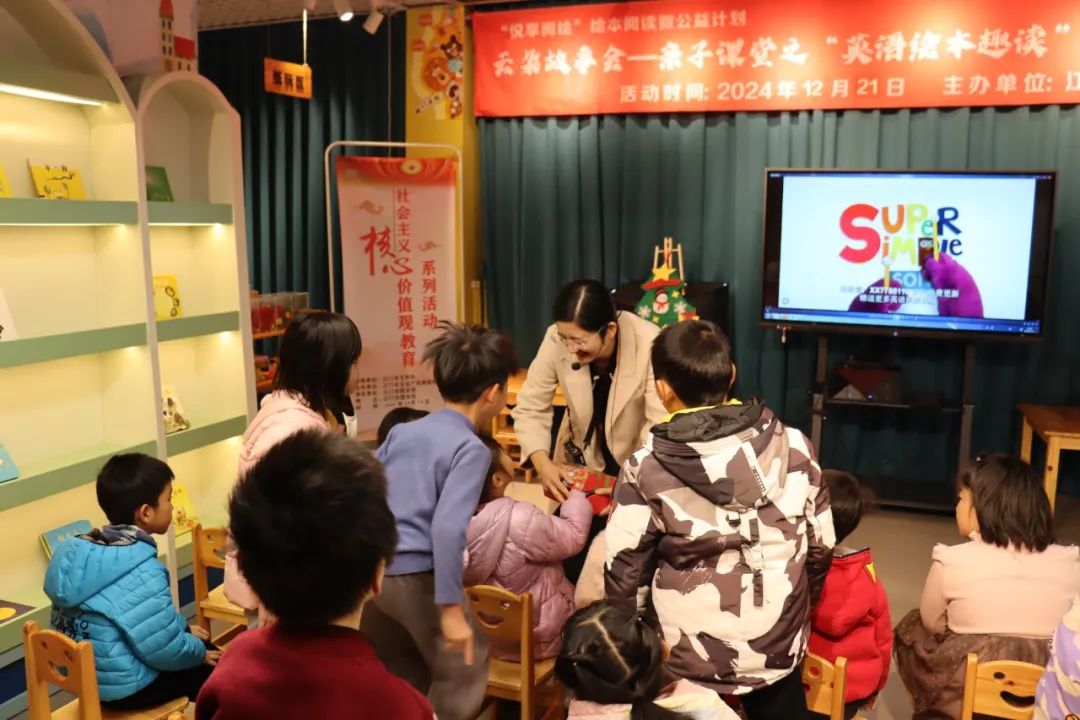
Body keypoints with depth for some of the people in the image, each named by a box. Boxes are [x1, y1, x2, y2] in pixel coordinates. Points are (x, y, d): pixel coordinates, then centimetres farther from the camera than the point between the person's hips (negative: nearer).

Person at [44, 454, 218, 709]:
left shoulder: (89, 550, -2)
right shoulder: (142, 572, -28)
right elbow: (163, 649, -24)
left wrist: (184, 628, 12)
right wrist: (199, 654, -6)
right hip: (126, 686, -8)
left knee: (204, 645, 21)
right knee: (216, 669, 8)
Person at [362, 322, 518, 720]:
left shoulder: (402, 430, 9)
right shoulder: (471, 448, -12)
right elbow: (447, 527, -23)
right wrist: (450, 608, -20)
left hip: (376, 572, 7)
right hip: (421, 578, -7)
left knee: (397, 678, 25)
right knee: (464, 675, 14)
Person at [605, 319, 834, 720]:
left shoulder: (645, 469, -17)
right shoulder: (794, 446, -10)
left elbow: (624, 573, -11)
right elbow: (821, 548, -1)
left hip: (686, 659, -2)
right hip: (778, 648, 2)